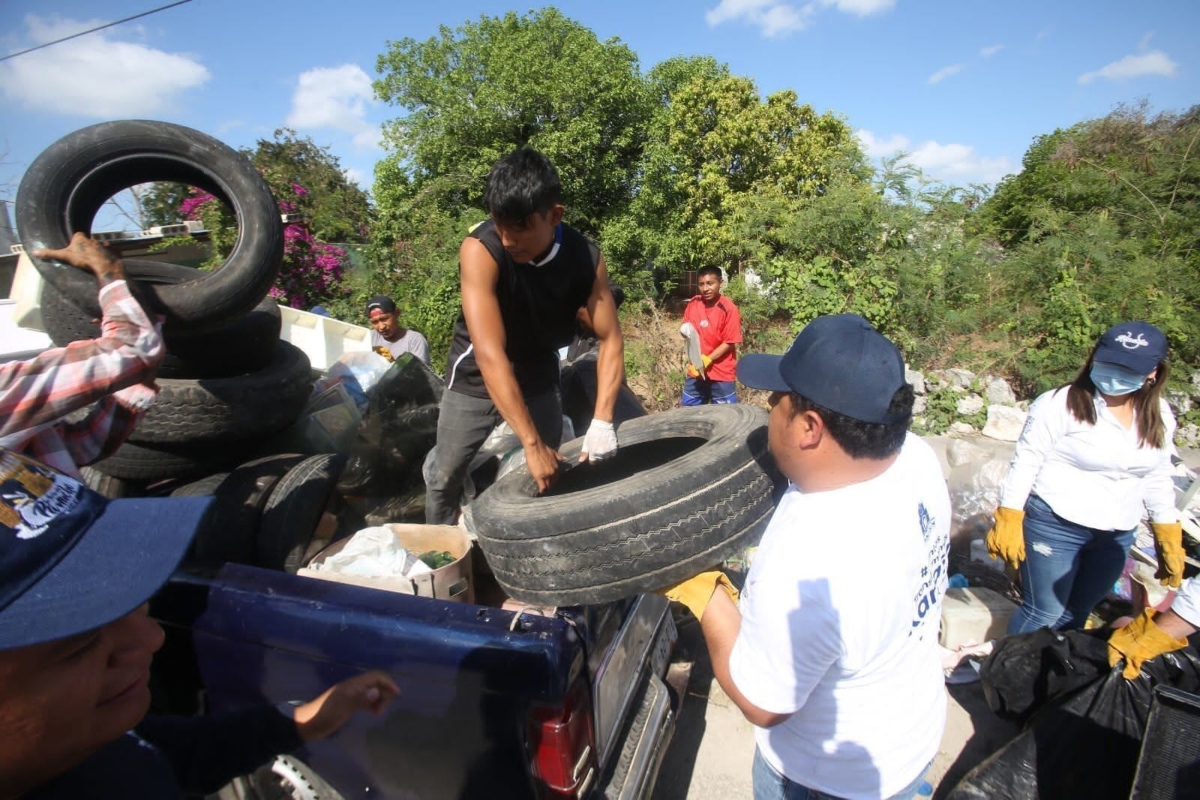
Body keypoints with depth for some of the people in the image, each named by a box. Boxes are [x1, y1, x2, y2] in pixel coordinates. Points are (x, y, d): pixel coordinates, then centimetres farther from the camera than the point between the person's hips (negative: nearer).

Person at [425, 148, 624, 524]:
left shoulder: (586, 258, -20)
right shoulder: (480, 249, -30)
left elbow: (610, 340, -15)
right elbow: (490, 355, -36)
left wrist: (602, 421, -30)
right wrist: (531, 443, -39)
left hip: (539, 378, 3)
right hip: (477, 378, -2)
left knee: (550, 477, 7)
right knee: (445, 477, 3)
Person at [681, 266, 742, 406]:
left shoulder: (728, 308, -16)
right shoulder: (693, 304, -1)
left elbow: (730, 342, -14)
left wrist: (707, 360, -20)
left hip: (722, 373, -5)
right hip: (696, 370, 5)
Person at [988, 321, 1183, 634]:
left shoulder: (1159, 417, 3)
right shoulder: (1061, 405, -18)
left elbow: (1157, 479, 14)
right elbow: (1025, 462, -15)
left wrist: (1168, 537, 15)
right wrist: (1009, 522, -17)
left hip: (1117, 536, 6)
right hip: (1055, 526, -6)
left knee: (1076, 614, 20)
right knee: (1043, 613, 3)